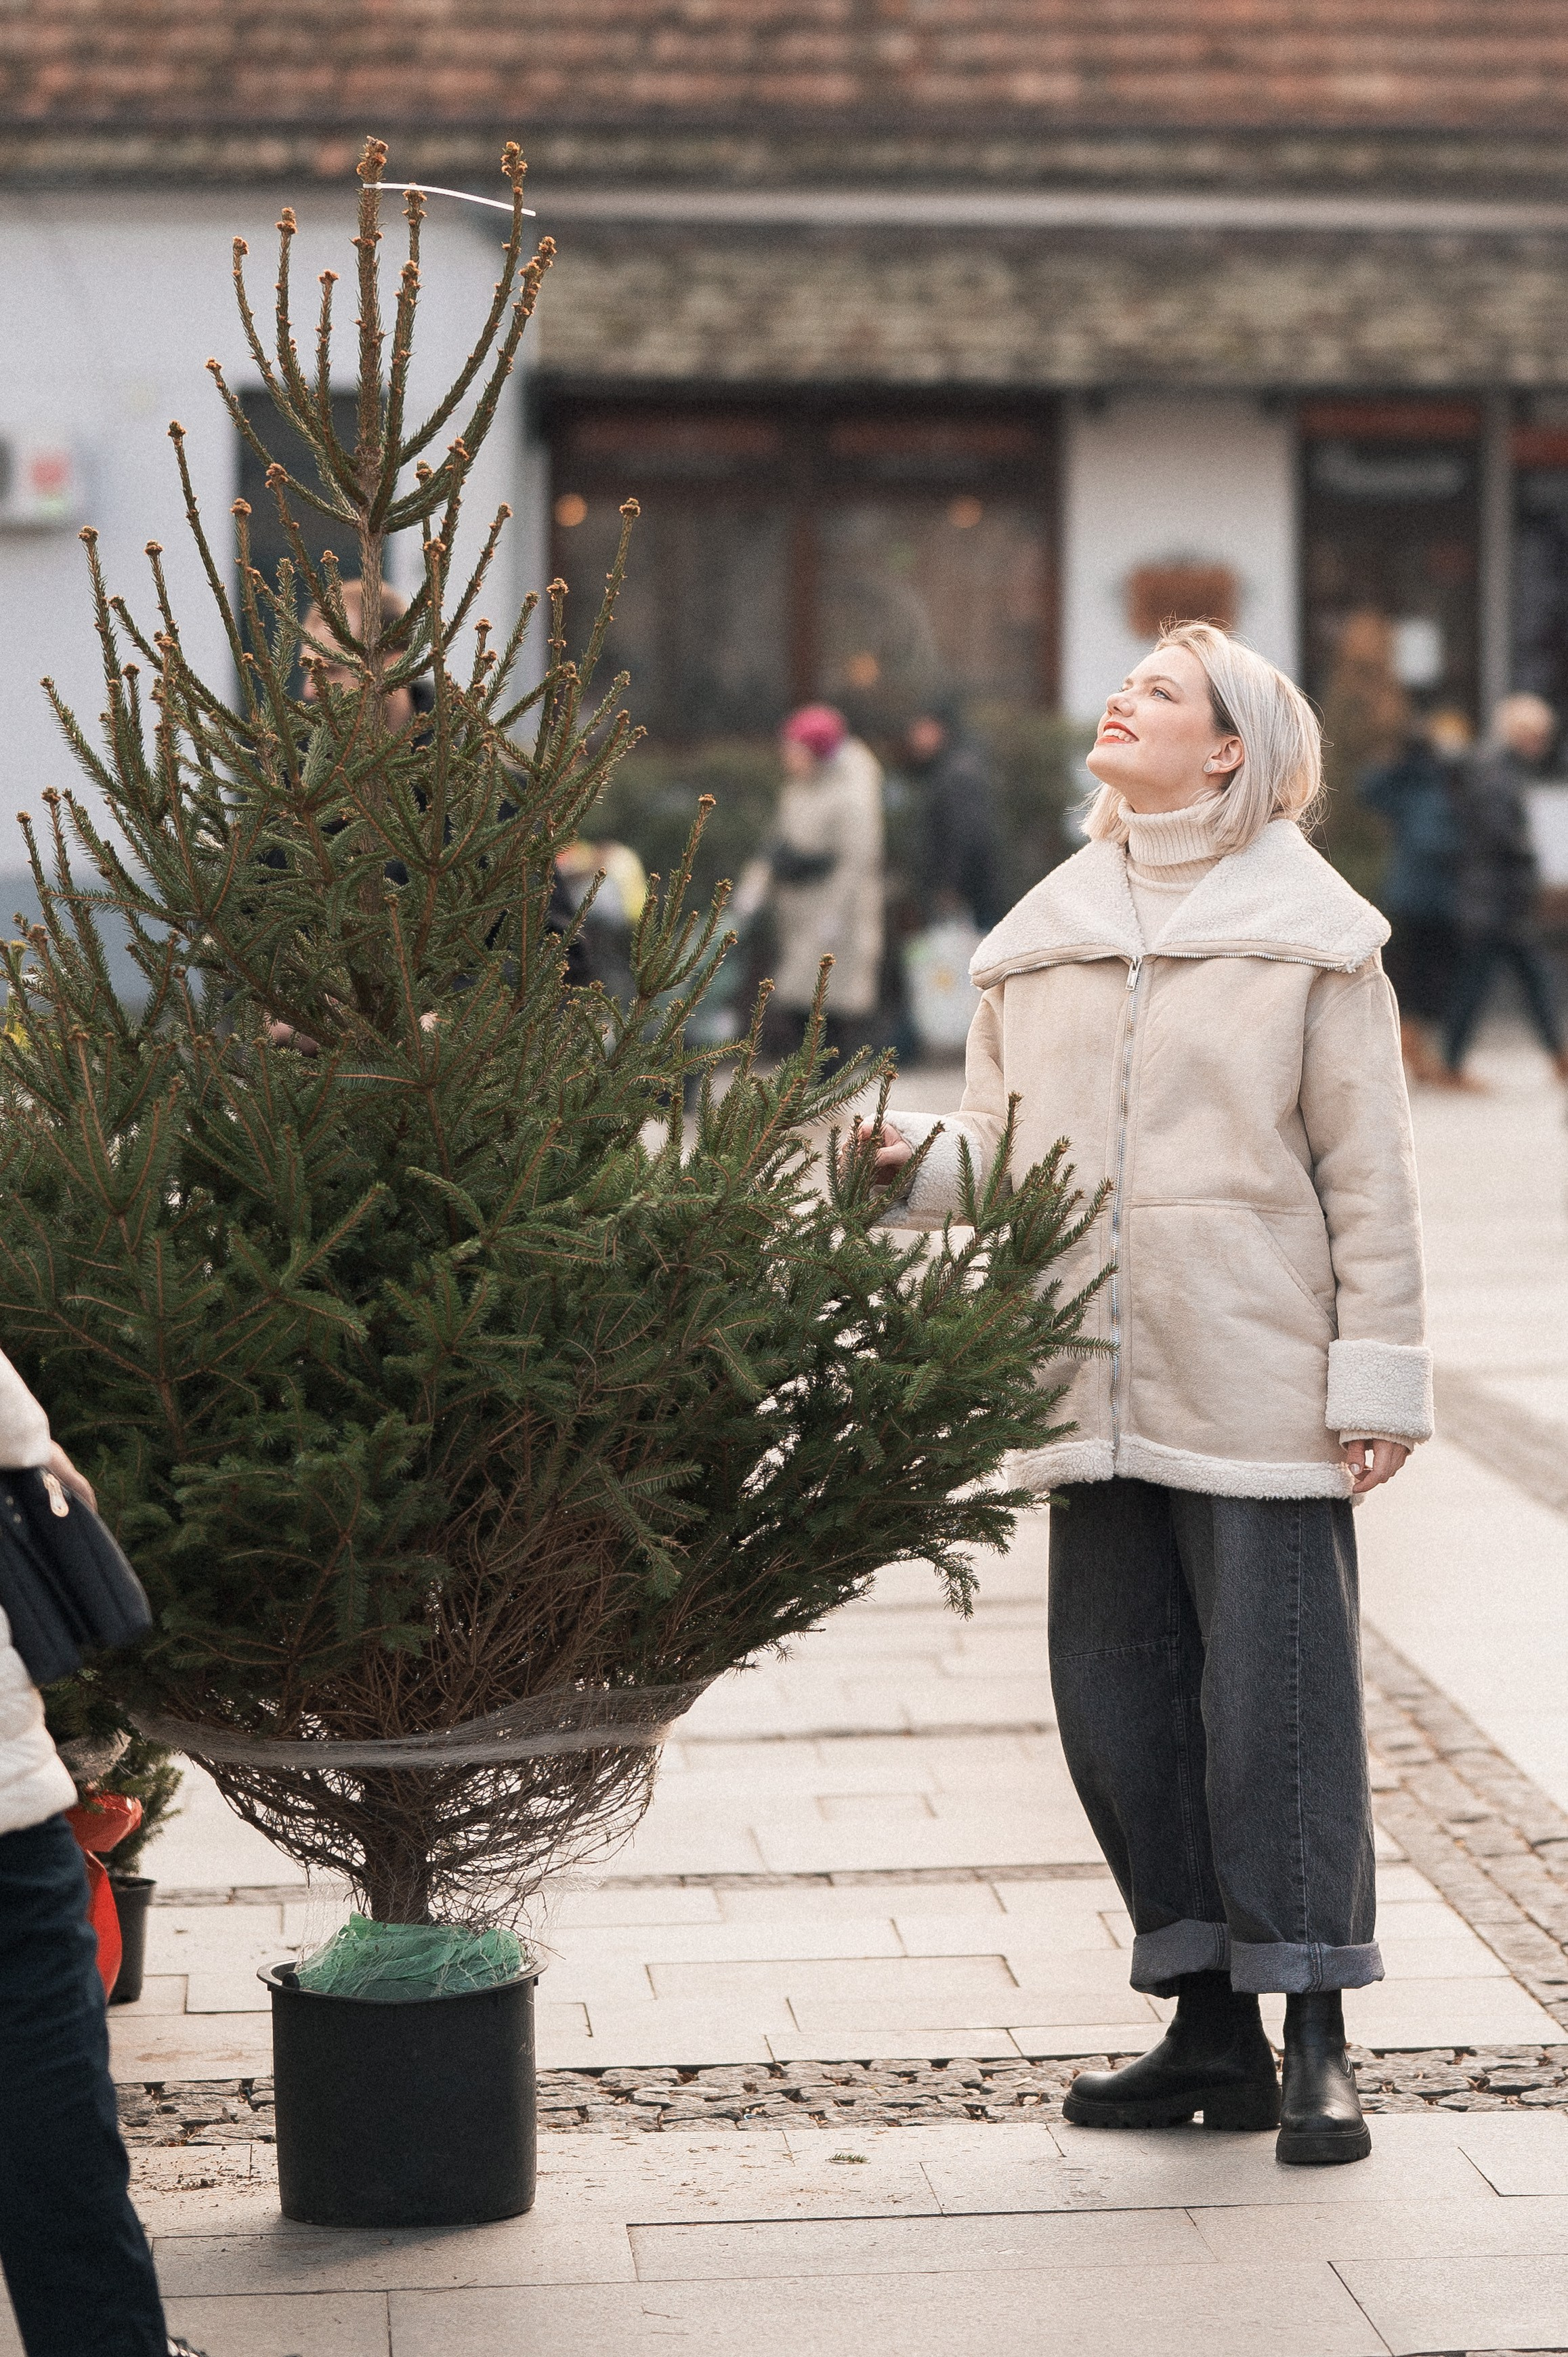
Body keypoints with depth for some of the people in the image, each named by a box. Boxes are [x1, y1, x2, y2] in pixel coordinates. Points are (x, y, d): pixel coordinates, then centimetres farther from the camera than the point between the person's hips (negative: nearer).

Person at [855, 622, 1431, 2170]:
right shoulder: (1040, 938, 12)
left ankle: (1315, 2042, 5)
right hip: (1095, 1392, 5)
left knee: (1278, 1701, -3)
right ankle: (1211, 2029, 19)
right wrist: (918, 1164, -6)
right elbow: (1007, 1145, 15)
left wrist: (1377, 1376, -6)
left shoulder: (1310, 933, -1)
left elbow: (1367, 1171, -2)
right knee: (1119, 1708, 8)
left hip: (1261, 1392, -5)